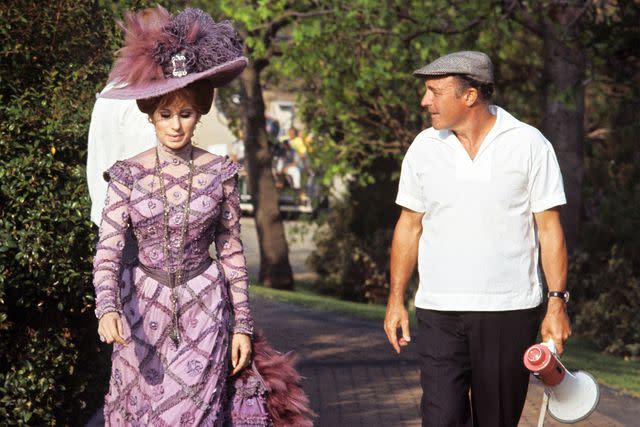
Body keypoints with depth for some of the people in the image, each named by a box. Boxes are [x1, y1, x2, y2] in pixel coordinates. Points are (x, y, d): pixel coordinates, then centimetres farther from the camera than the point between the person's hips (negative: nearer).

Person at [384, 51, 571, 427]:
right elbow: (410, 226, 13)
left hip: (510, 311, -2)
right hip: (439, 311, 2)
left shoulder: (529, 144, -2)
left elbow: (549, 228, -1)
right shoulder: (424, 148, 6)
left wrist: (558, 303, -6)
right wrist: (396, 299, 9)